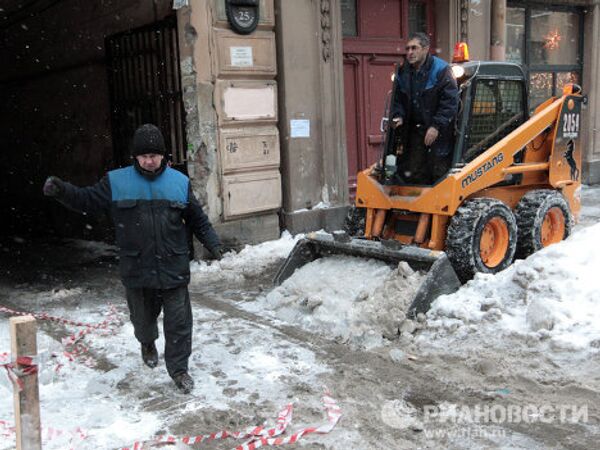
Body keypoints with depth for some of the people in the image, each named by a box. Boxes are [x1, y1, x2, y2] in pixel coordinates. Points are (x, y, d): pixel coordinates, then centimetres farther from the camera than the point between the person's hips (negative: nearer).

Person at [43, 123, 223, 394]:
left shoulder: (179, 182, 2)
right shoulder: (116, 182, -1)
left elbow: (198, 219, 10)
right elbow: (87, 200, 3)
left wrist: (213, 244, 5)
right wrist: (61, 191, -13)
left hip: (174, 269, 0)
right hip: (137, 270, 0)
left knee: (179, 322, 1)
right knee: (143, 317, 18)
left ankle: (178, 369, 17)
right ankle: (147, 344, 51)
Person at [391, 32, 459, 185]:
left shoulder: (440, 70, -9)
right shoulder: (403, 73, 9)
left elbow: (450, 102, -13)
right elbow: (398, 100, 19)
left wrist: (436, 126, -19)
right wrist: (398, 116, -1)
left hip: (438, 133, -5)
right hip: (414, 131, 6)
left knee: (438, 174, -3)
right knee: (411, 174, 6)